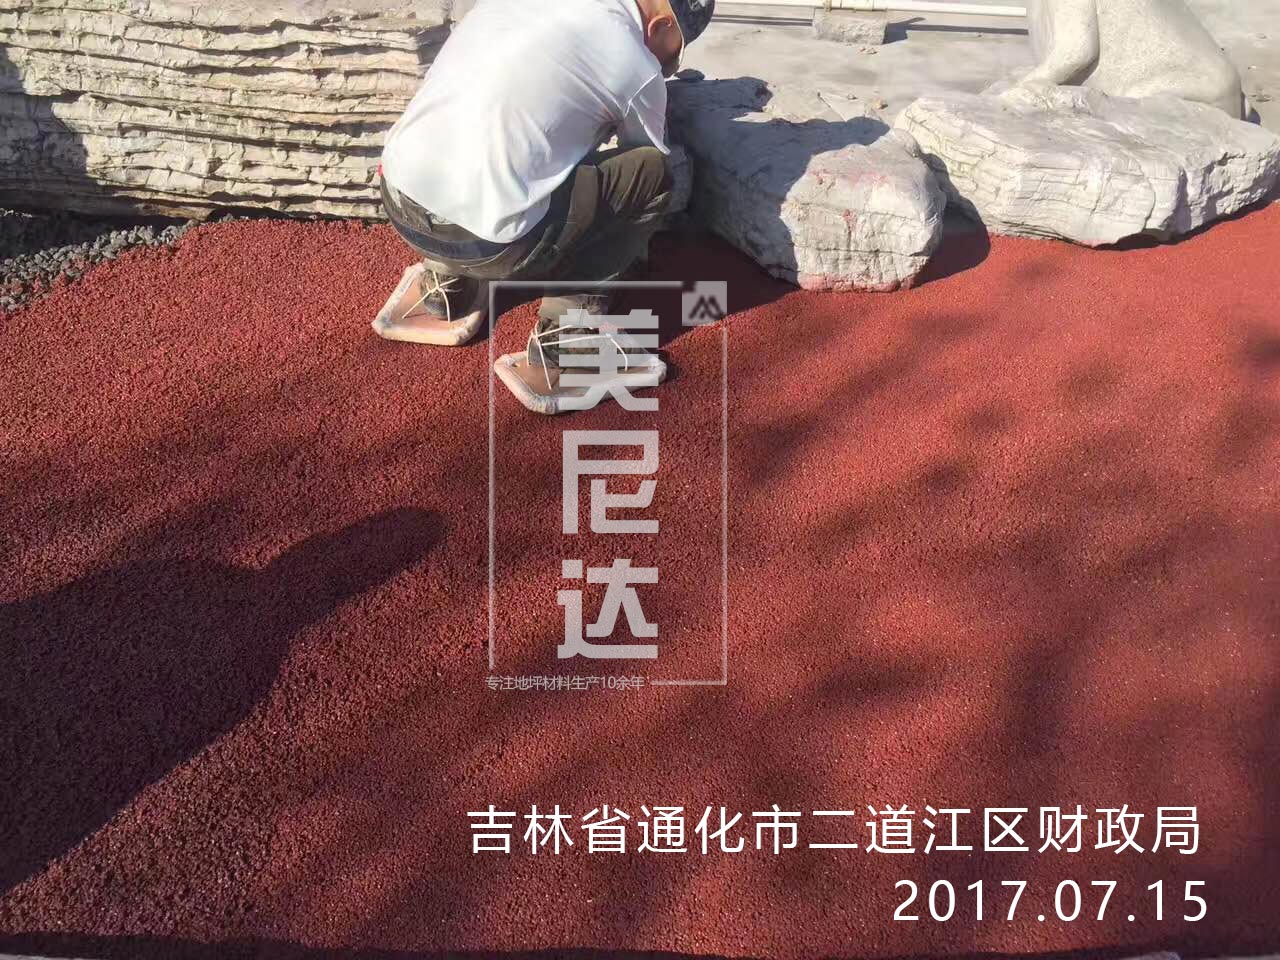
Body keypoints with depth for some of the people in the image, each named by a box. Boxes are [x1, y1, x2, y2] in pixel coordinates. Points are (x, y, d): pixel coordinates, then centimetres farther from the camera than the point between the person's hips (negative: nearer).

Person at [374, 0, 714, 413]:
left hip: (398, 200, 7)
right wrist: (635, 238, 39)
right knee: (651, 173, 6)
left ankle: (445, 282, 24)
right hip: (482, 241, -7)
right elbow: (647, 169, 19)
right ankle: (562, 351, 3)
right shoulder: (638, 68, 0)